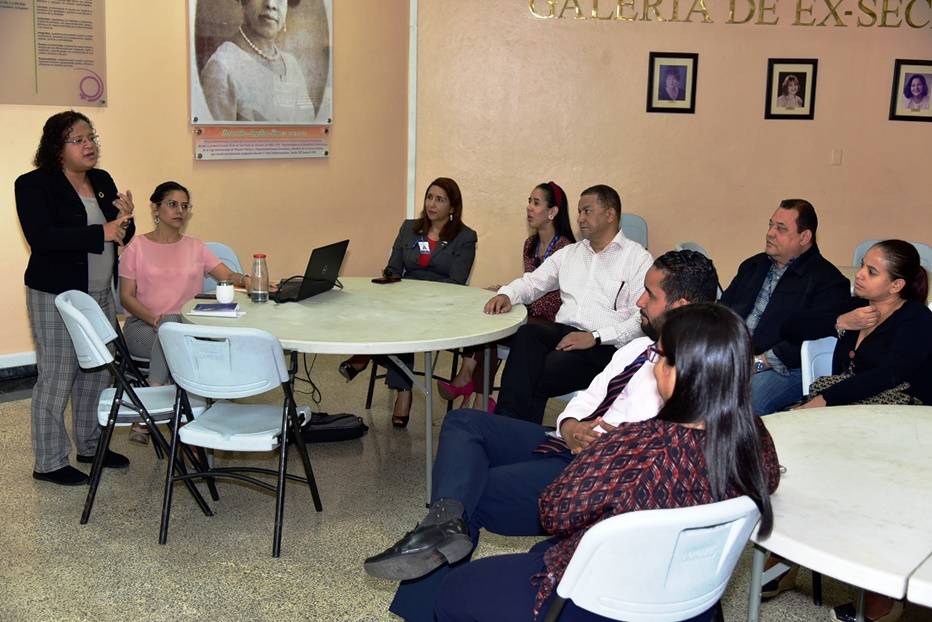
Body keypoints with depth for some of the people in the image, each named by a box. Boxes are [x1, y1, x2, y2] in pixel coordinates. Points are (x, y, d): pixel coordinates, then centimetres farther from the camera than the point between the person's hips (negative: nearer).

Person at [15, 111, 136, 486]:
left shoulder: (102, 181, 10)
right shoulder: (34, 185, -10)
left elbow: (123, 237, 15)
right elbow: (41, 237, -23)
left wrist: (124, 217, -9)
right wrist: (102, 232, -25)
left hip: (101, 293, 7)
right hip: (56, 296, -7)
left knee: (97, 373, 13)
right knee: (57, 378, -1)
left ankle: (90, 446, 29)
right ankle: (49, 463, 10)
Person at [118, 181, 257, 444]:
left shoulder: (195, 247, 16)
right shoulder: (137, 247, 7)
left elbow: (228, 276, 4)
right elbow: (126, 296, 1)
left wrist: (245, 280, -21)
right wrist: (155, 319, -17)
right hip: (143, 326, -2)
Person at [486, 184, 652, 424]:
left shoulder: (638, 258, 4)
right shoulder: (569, 253, 24)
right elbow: (532, 282, 24)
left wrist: (595, 337, -17)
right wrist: (507, 294, 0)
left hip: (605, 345, -4)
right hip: (562, 332, 4)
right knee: (527, 334, -30)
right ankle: (507, 422, -33)